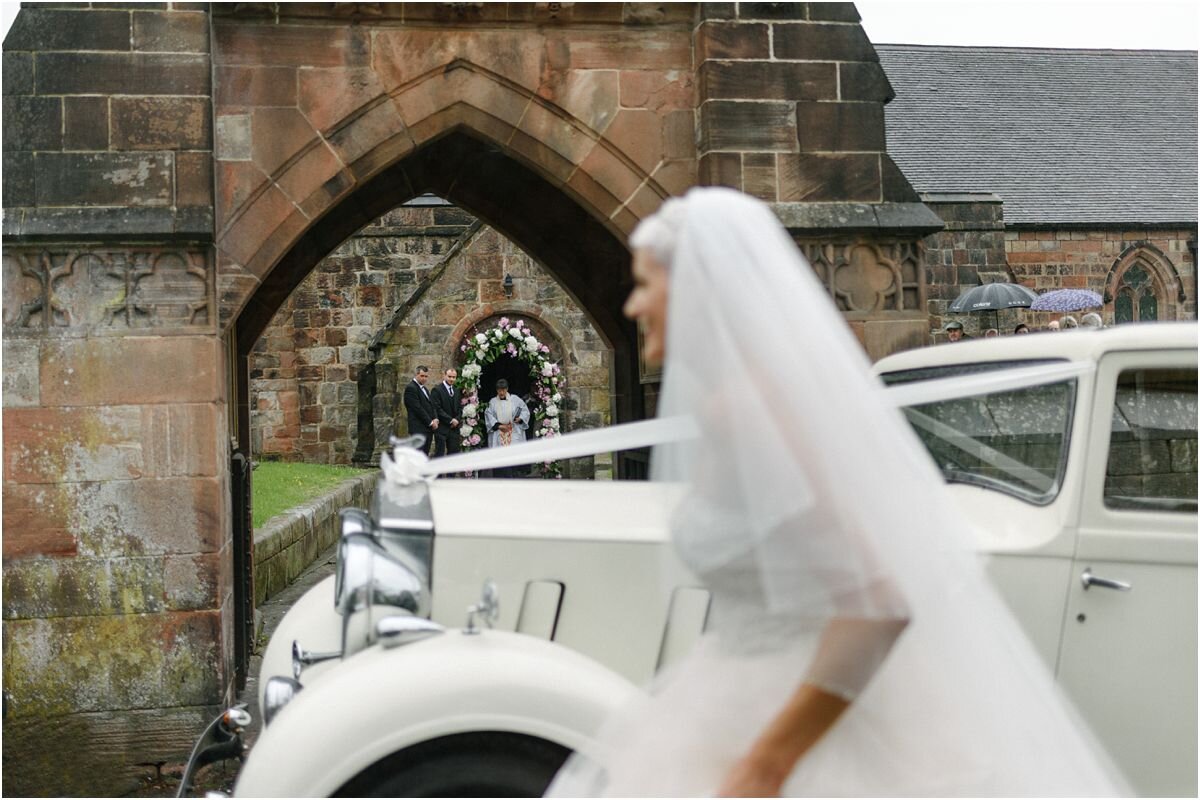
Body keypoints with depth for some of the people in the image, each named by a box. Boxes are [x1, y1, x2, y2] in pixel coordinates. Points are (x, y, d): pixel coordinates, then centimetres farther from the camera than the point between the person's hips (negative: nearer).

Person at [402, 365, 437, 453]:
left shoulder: (424, 389, 21)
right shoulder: (411, 388, -9)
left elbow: (431, 405, 19)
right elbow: (417, 408, -15)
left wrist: (435, 419, 0)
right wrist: (430, 422, -12)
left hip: (428, 428, 9)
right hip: (419, 429, -9)